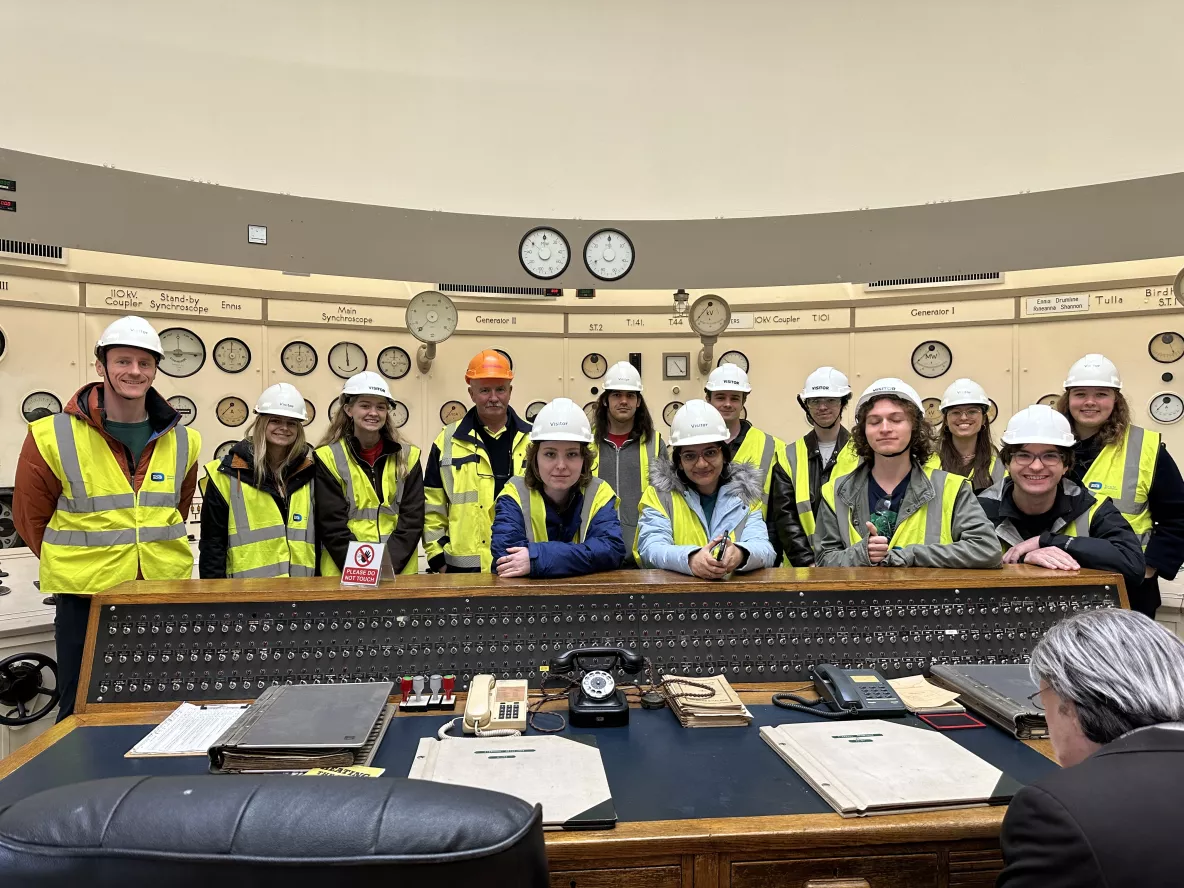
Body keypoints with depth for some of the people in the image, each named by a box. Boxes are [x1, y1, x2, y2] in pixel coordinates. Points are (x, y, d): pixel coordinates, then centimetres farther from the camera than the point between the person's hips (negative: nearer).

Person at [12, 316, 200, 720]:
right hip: (84, 600, -3)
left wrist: (156, 559, 13)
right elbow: (30, 518, 4)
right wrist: (73, 565, 9)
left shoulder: (181, 441, 2)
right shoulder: (53, 436, -9)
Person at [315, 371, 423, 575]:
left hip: (398, 574, 2)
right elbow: (332, 525, -7)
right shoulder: (328, 457, -2)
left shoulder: (407, 456, 4)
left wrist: (389, 565, -14)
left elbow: (412, 519, -2)